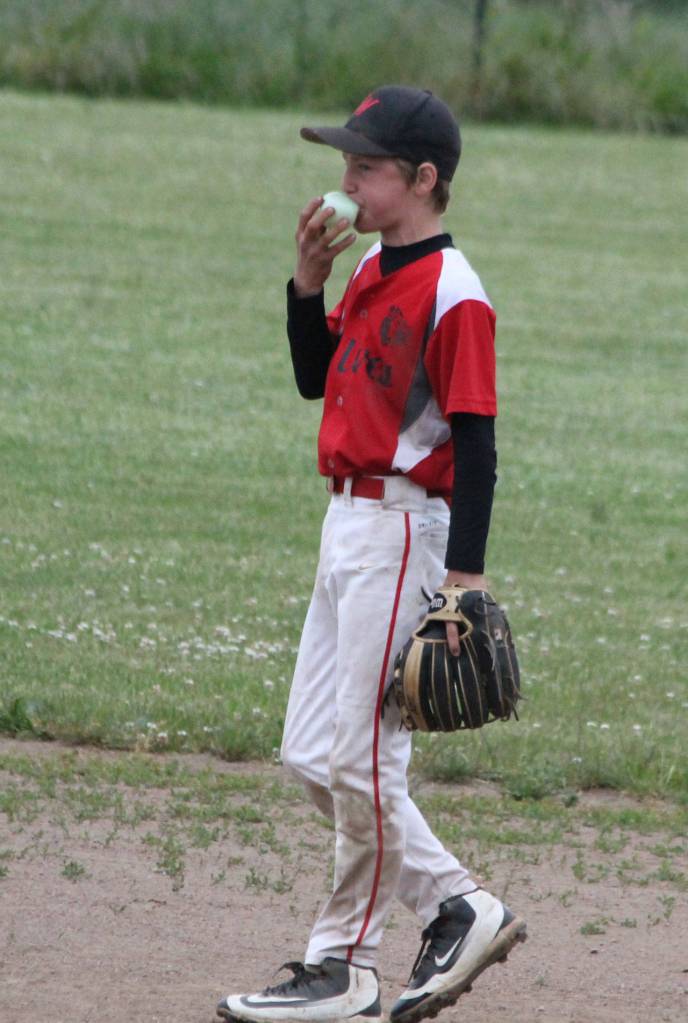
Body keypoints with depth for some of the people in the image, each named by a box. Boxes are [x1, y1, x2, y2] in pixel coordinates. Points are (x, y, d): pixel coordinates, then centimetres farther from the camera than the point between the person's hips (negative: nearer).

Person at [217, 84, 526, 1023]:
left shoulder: (452, 293, -15)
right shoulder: (371, 272, 12)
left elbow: (475, 442, -16)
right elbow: (316, 379, 21)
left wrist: (464, 578, -20)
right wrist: (307, 282, 6)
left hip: (407, 528, -10)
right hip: (349, 523, 10)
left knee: (360, 756, -4)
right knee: (312, 756, 11)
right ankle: (459, 906, 17)